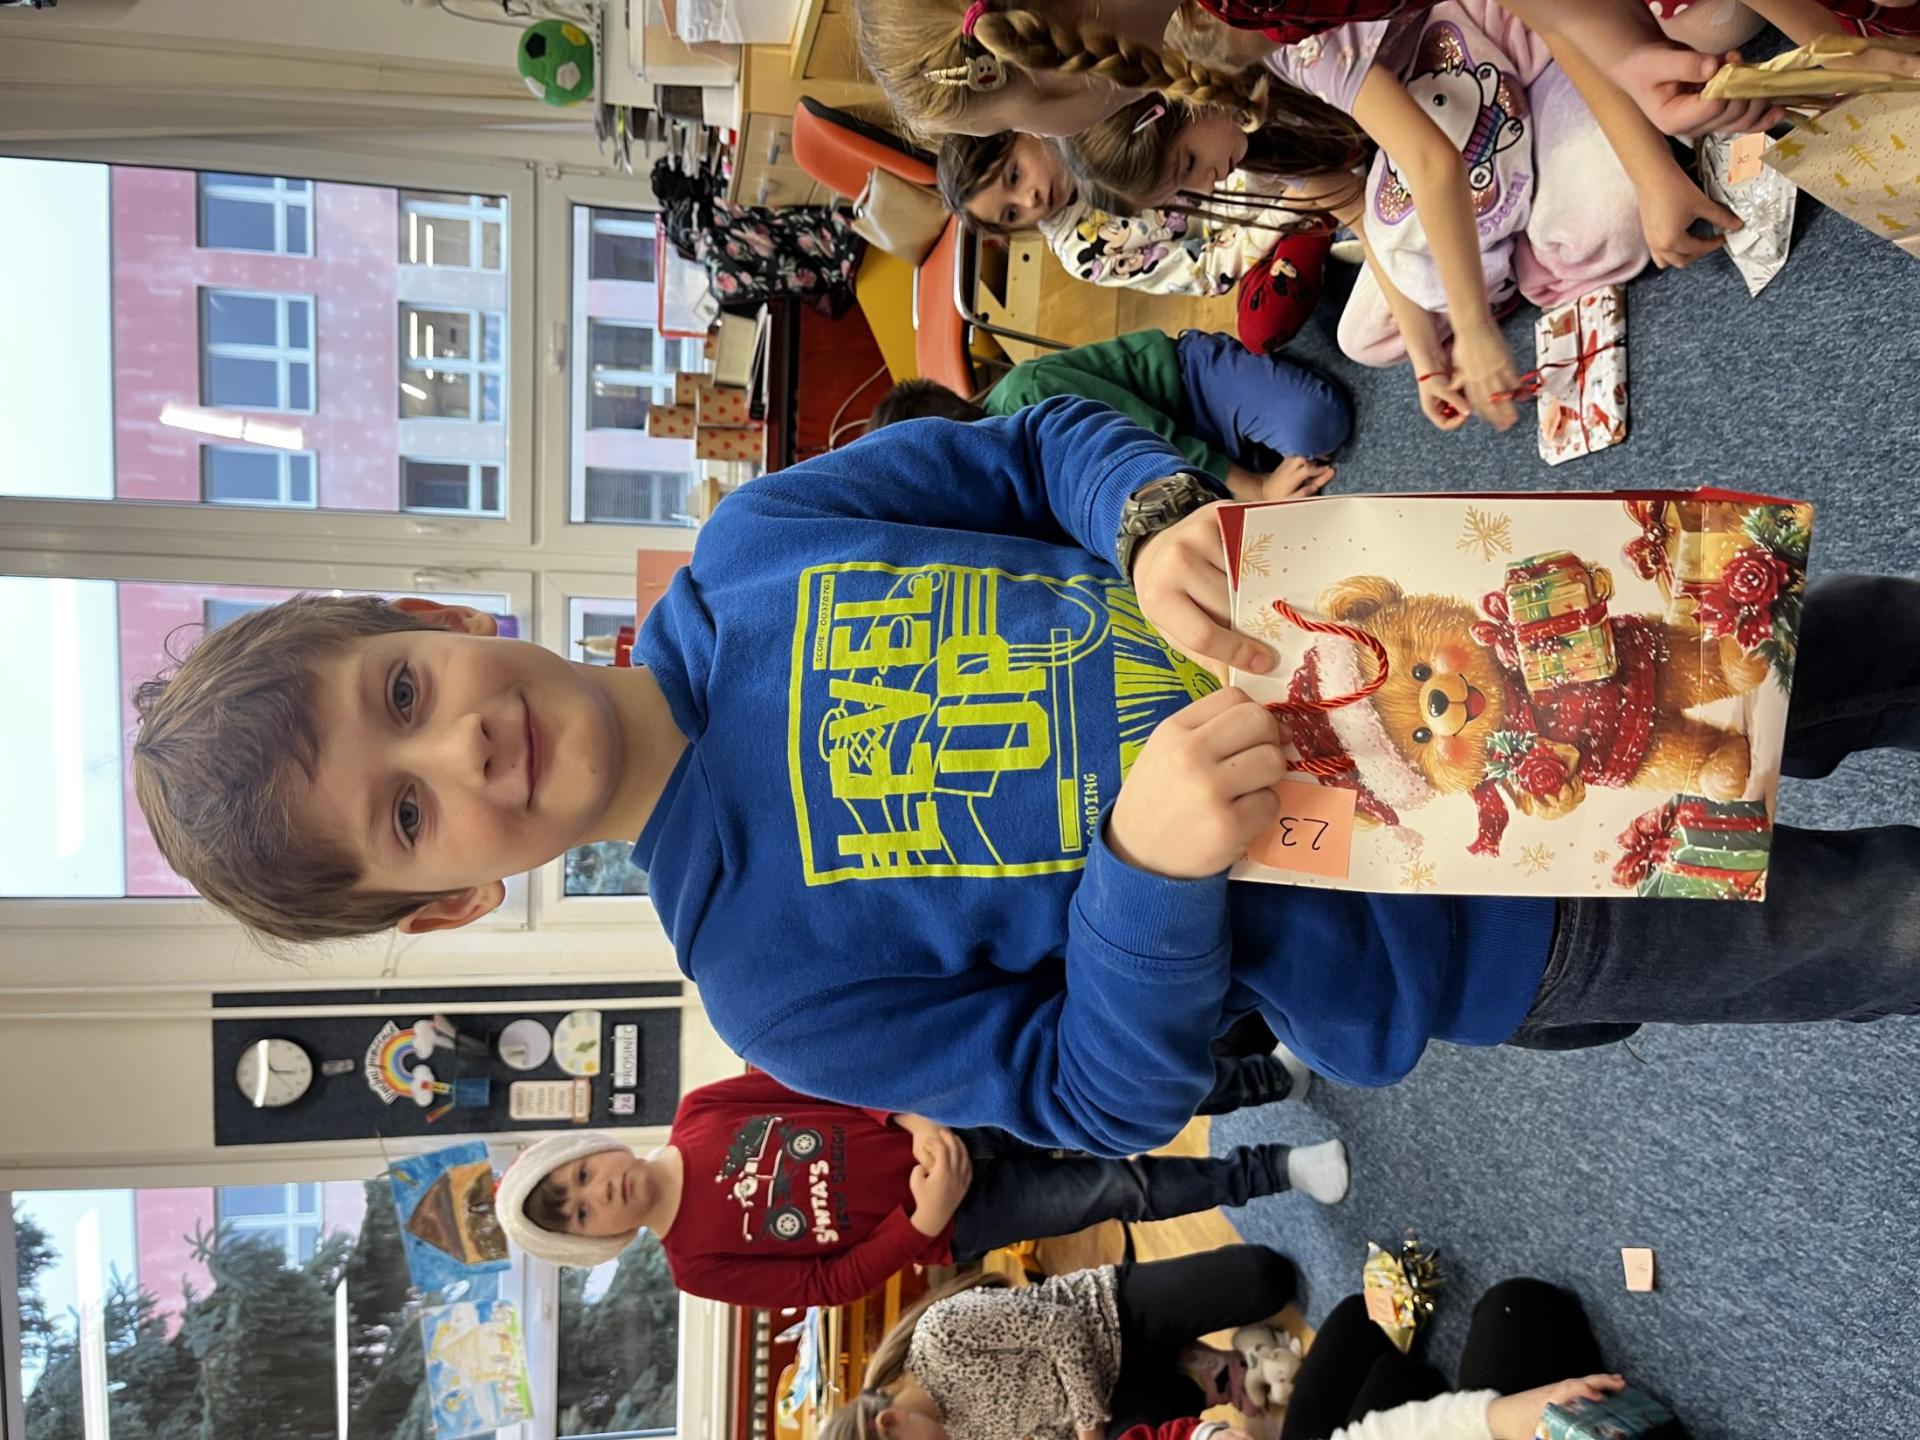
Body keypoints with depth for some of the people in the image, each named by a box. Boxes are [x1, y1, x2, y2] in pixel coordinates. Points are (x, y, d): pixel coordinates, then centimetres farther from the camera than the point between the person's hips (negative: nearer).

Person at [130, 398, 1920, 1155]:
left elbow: (1038, 445, 0)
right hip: (1465, 932, -3)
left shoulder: (748, 545, -7)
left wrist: (1158, 516, -23)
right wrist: (1146, 854, -32)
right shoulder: (773, 977, -14)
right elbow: (1105, 1088, -12)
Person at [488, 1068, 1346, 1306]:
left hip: (947, 1123, 2)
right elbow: (832, 1283, -6)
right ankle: (1272, 1171, 11)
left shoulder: (698, 1113, -3)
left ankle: (1266, 1077, 13)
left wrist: (917, 1120, -18)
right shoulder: (701, 1265, -6)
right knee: (1121, 1189, -14)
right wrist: (923, 1222, -20)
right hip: (948, 1224, -2)